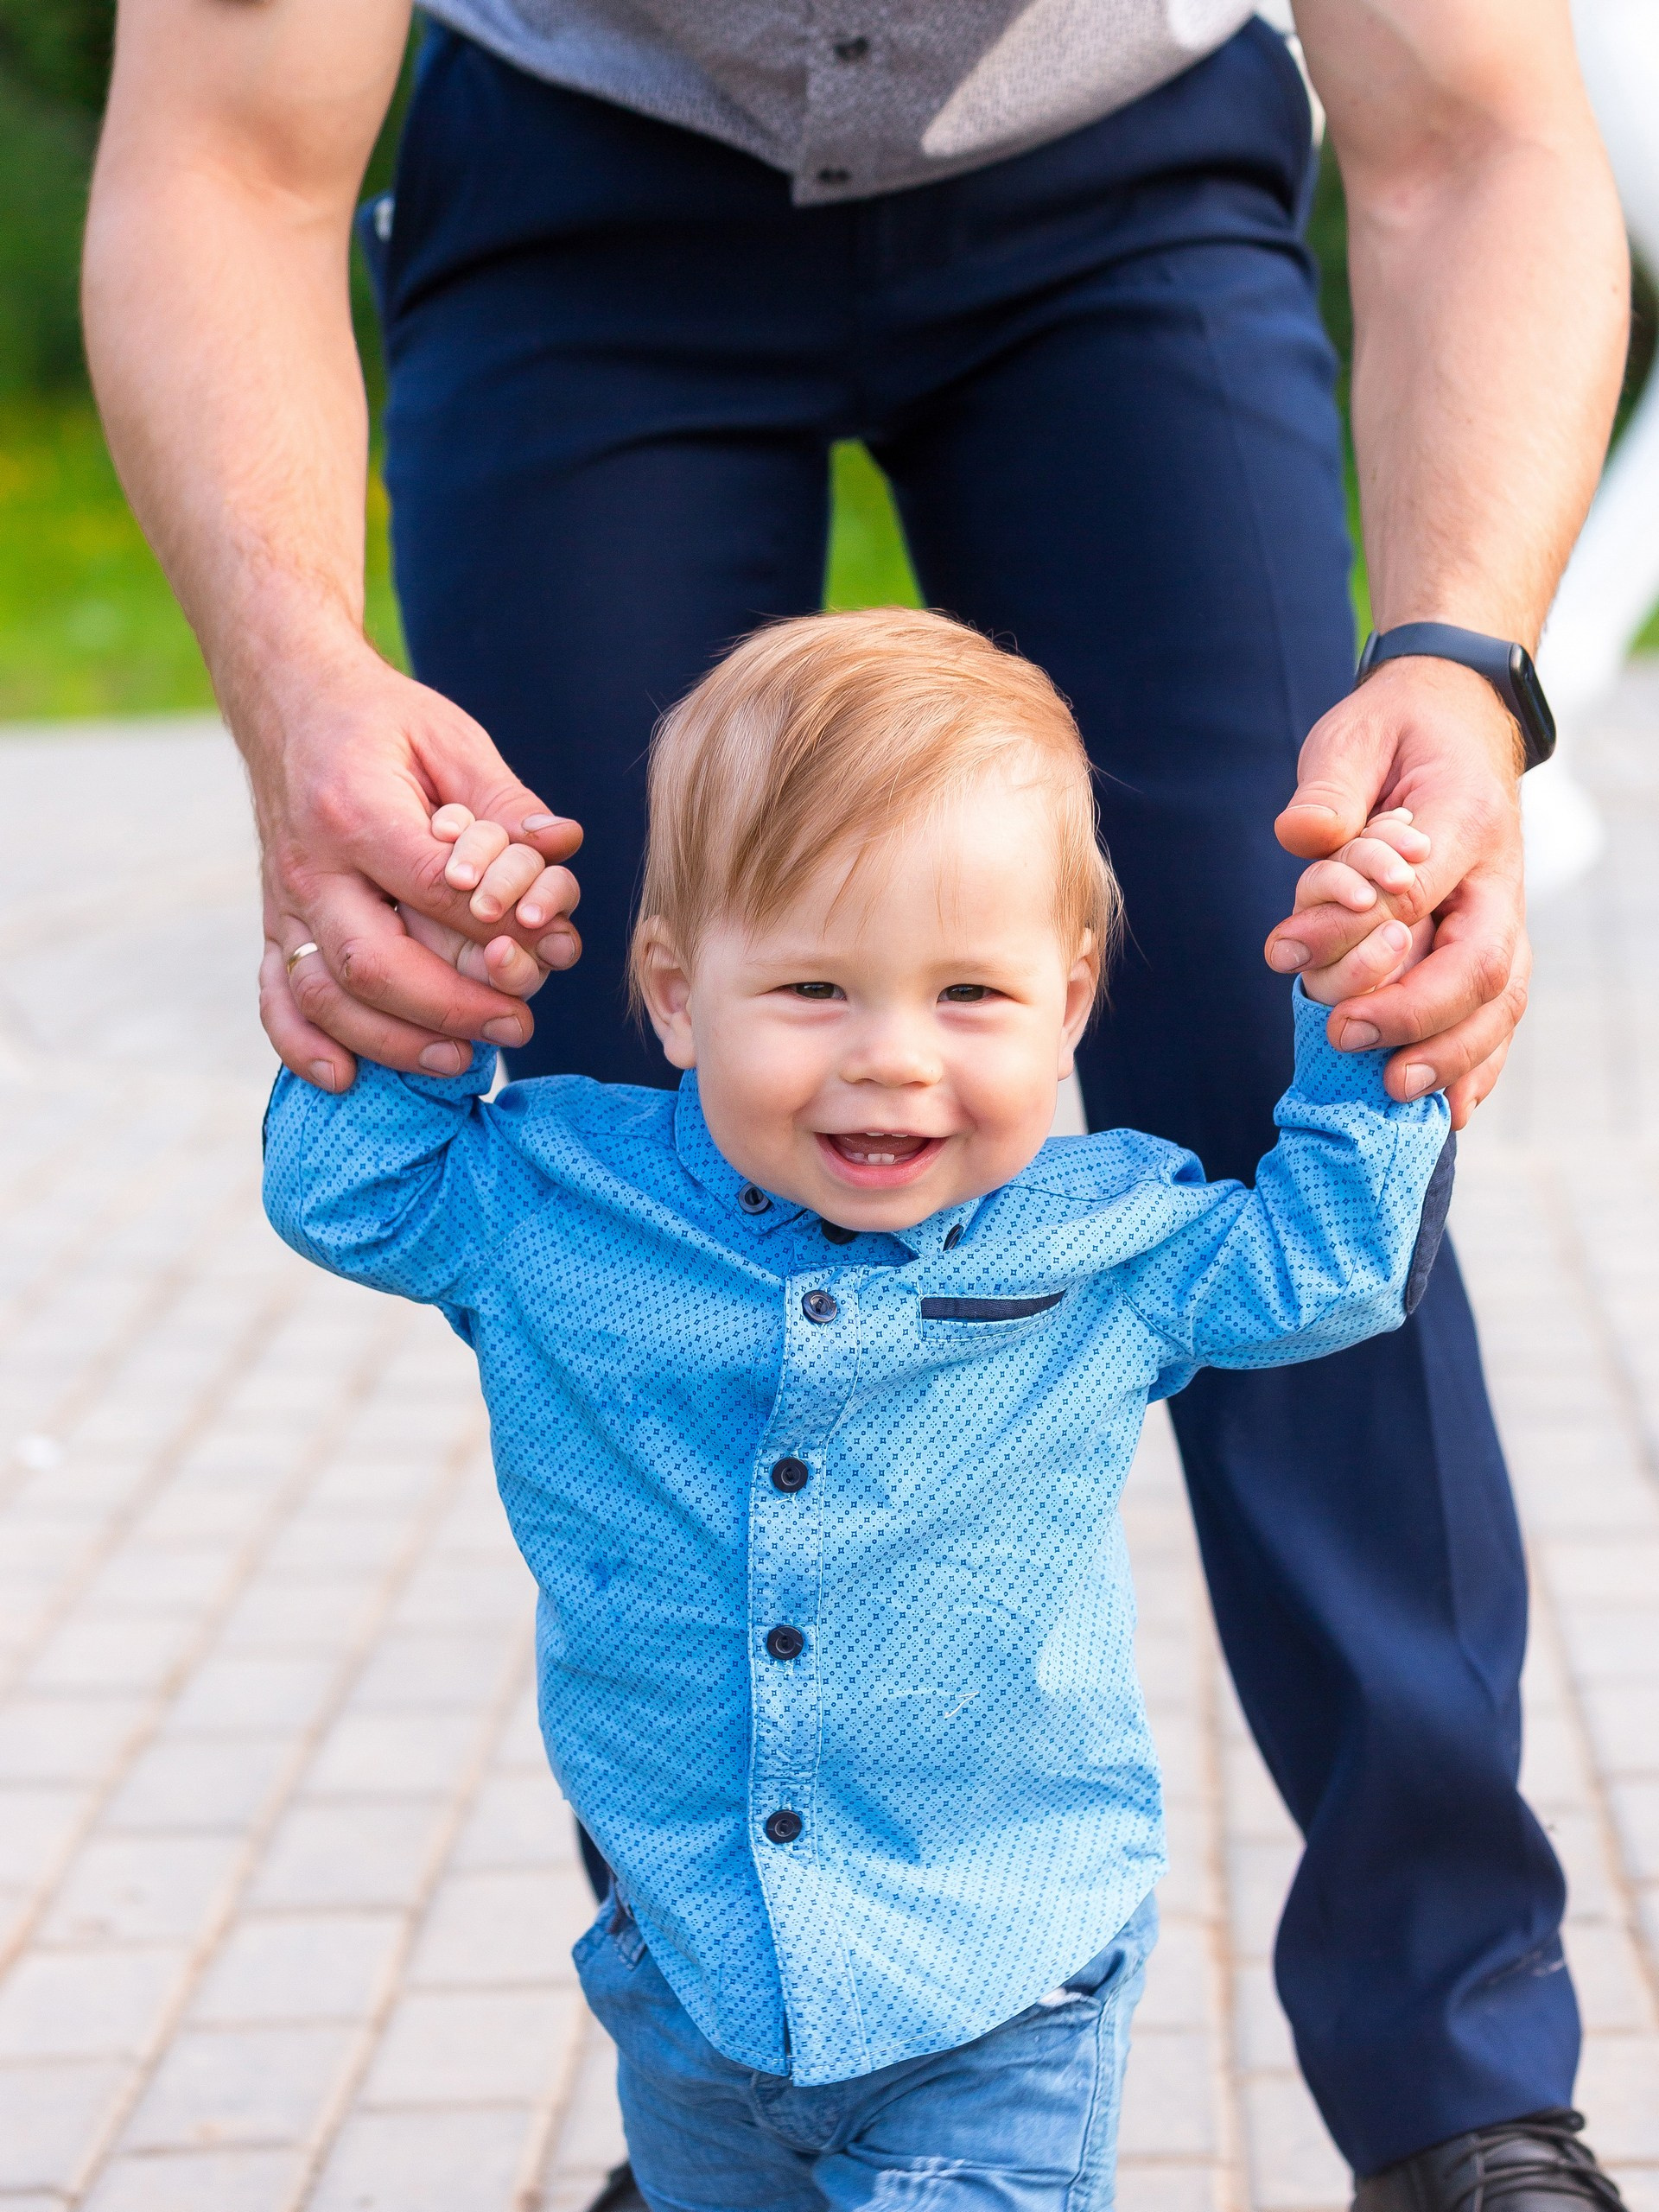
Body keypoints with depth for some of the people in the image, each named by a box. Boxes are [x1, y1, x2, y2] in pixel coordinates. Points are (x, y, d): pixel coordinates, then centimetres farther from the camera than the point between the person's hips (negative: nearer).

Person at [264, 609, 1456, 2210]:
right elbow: (338, 1184, 4)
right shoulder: (556, 1206, -7)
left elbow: (1331, 1258, 2)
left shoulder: (1109, 1246, -8)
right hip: (689, 1984, 2)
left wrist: (1364, 1031, -11)